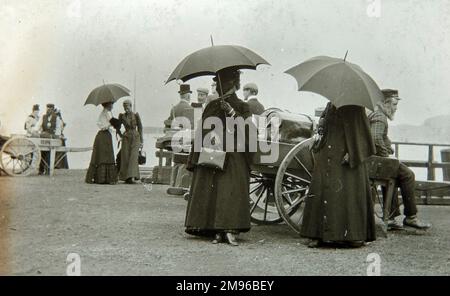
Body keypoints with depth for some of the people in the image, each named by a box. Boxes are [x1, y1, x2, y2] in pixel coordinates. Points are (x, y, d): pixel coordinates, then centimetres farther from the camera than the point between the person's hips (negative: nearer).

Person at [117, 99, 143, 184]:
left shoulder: (136, 115, 0)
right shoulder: (122, 116, 5)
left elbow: (140, 128, 4)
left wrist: (141, 141, 4)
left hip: (135, 137, -2)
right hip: (126, 138, 2)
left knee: (133, 157, -13)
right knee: (125, 157, -2)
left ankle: (132, 177, -16)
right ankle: (126, 177, 3)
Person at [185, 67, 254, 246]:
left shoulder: (241, 107, 7)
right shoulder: (212, 106, 15)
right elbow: (201, 131, 14)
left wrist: (231, 112, -17)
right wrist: (195, 158, 7)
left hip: (233, 157, -3)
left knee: (232, 190, -12)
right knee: (210, 192, -3)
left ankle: (230, 230, -13)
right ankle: (218, 232, 0)